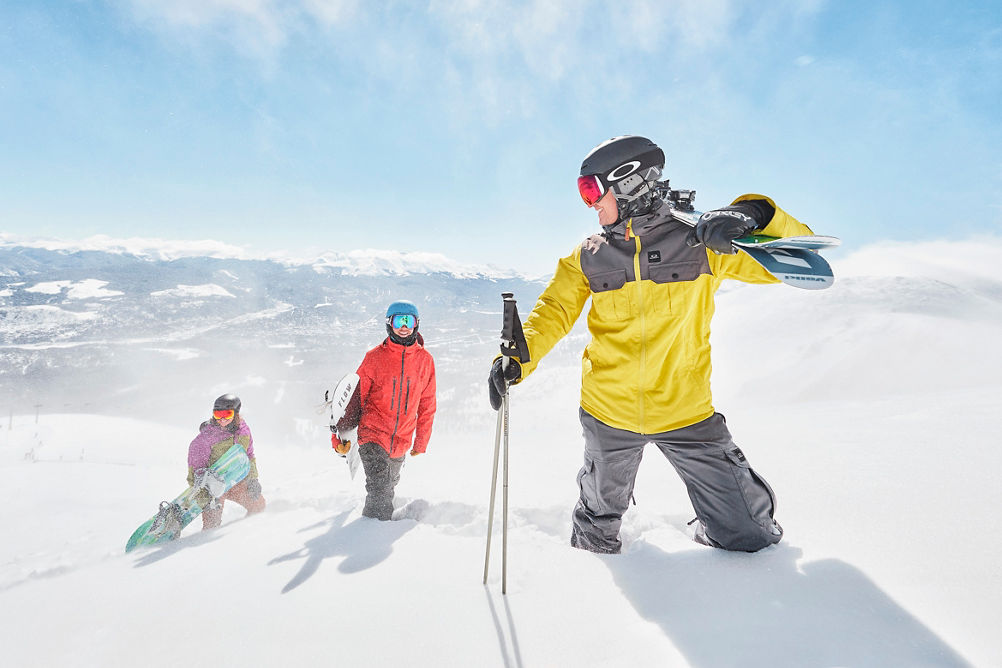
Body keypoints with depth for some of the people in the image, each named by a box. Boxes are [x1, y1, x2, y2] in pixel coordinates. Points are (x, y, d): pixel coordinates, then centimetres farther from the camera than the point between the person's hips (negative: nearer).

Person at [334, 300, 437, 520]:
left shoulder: (425, 360, 1)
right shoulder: (375, 357, -5)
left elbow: (427, 405, 9)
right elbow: (355, 397, 0)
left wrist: (421, 442, 13)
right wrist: (340, 434, -2)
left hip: (401, 442, 3)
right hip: (372, 435, -3)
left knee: (388, 488, 18)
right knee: (380, 488, -13)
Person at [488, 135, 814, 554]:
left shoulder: (703, 242, -7)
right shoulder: (589, 258, 0)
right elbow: (554, 312, -2)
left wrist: (755, 215, -27)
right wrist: (519, 356, -21)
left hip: (688, 414, -1)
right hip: (608, 414, 2)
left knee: (748, 535, 8)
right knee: (600, 514, 22)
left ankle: (713, 533, 41)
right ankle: (589, 543, 55)